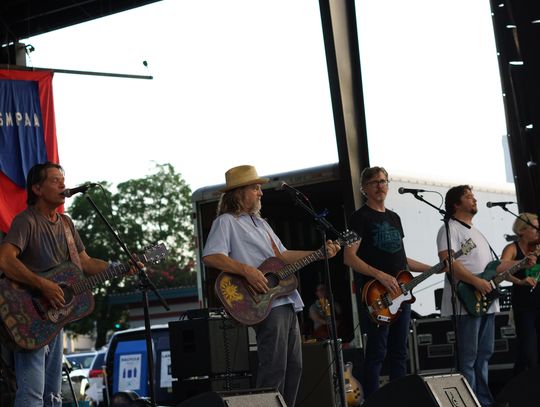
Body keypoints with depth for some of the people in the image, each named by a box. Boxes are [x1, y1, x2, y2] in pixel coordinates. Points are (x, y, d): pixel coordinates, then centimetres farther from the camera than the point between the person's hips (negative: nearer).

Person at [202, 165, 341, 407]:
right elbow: (210, 256, -19)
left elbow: (282, 255, 25)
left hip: (287, 301, 10)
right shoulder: (226, 222, -5)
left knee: (293, 367, 11)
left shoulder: (259, 222, 24)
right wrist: (246, 270, -27)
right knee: (274, 369, -12)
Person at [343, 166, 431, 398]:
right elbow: (349, 257, -12)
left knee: (399, 352, 9)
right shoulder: (360, 217, -3)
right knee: (377, 352, -8)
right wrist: (381, 276, -22)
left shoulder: (394, 218, 20)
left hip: (400, 291, 7)